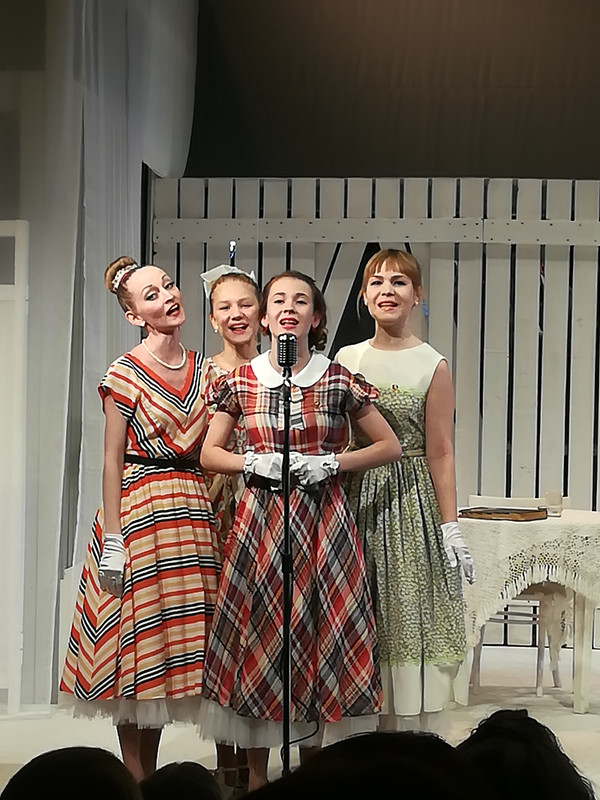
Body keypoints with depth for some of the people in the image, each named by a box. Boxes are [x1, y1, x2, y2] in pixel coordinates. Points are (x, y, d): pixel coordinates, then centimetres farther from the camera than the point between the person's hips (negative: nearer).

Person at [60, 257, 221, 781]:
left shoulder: (204, 369, 10)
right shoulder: (125, 374, -5)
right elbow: (113, 461, -7)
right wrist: (111, 540, -12)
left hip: (195, 511, 5)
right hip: (140, 511, -5)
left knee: (177, 647, 7)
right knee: (137, 644, -2)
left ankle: (148, 773, 16)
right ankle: (137, 780, 6)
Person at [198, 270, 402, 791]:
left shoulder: (339, 381, -1)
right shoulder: (241, 381, 3)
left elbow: (389, 446, 4)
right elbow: (209, 454, 9)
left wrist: (329, 463, -9)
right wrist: (256, 463, -9)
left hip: (322, 520, -1)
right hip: (260, 519, 1)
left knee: (317, 633, 3)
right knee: (258, 635, 2)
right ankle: (257, 773, 14)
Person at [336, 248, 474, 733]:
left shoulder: (432, 367, -5)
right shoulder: (346, 359, 8)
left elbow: (439, 453, -6)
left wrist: (450, 526, -9)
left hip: (411, 501, -4)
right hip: (356, 501, 4)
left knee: (408, 620, -3)